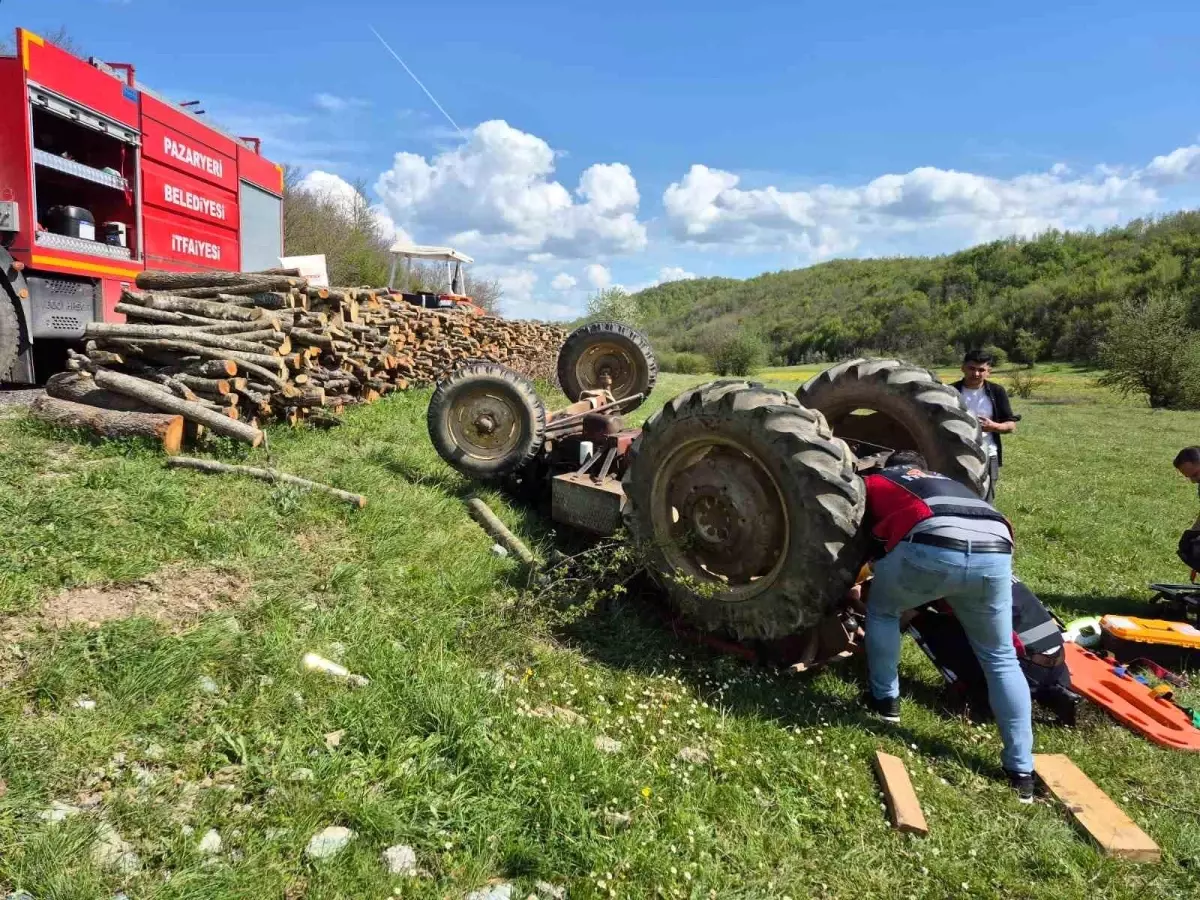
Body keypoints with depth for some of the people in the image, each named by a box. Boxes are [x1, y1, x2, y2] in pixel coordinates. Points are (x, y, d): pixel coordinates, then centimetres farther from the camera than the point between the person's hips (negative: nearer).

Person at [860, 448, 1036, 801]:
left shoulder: (876, 482, 32)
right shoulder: (949, 483, 42)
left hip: (932, 546, -4)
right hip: (994, 552, 4)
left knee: (881, 610, 27)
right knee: (1001, 659, 22)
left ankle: (885, 700, 35)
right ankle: (1021, 771, 23)